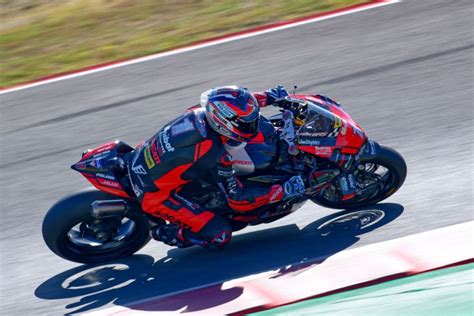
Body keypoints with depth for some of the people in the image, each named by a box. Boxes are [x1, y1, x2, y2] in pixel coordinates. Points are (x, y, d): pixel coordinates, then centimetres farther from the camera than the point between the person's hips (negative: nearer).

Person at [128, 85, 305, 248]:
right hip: (154, 195, -8)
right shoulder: (214, 155, -30)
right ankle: (165, 233, 5)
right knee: (220, 235, -10)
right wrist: (283, 191, -18)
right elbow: (237, 200, -20)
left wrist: (269, 96, 10)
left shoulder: (201, 113, -11)